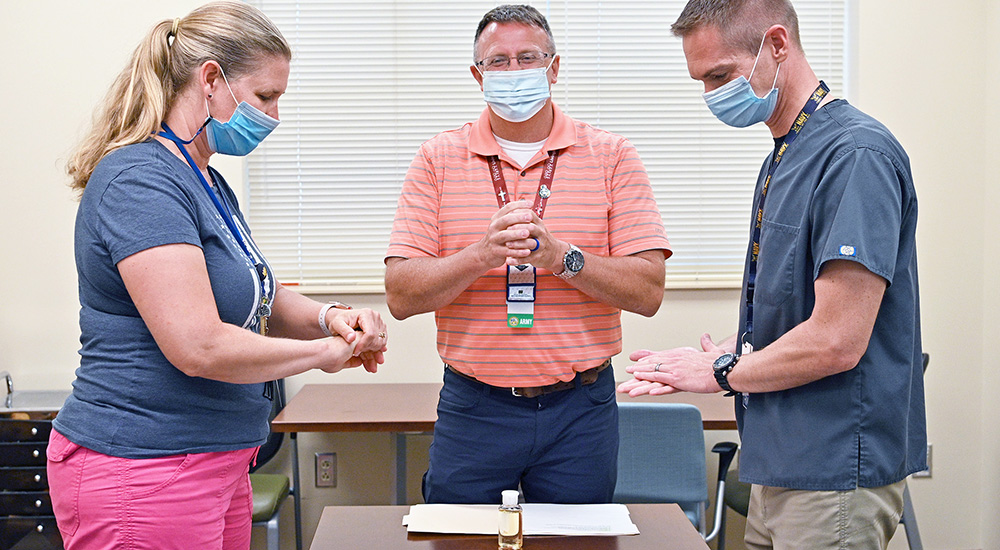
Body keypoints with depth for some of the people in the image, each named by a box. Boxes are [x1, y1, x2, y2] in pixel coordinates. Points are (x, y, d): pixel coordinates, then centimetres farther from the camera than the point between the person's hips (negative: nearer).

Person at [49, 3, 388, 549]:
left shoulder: (206, 181, 14)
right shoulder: (140, 181, -19)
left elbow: (254, 297, 21)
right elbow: (199, 347, -27)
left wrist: (328, 317, -1)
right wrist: (322, 351, -12)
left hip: (216, 465, 10)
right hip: (139, 474, -10)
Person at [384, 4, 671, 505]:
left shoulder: (611, 156, 2)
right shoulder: (438, 159, 2)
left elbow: (647, 292, -6)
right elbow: (400, 296, -6)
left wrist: (559, 256, -22)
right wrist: (484, 255, -22)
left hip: (578, 412, 0)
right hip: (473, 408, 0)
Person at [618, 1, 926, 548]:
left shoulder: (856, 154, -18)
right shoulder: (782, 158, 13)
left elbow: (836, 342, -23)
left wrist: (723, 372, -9)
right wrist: (710, 357, 4)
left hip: (833, 473, -9)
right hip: (781, 466, 9)